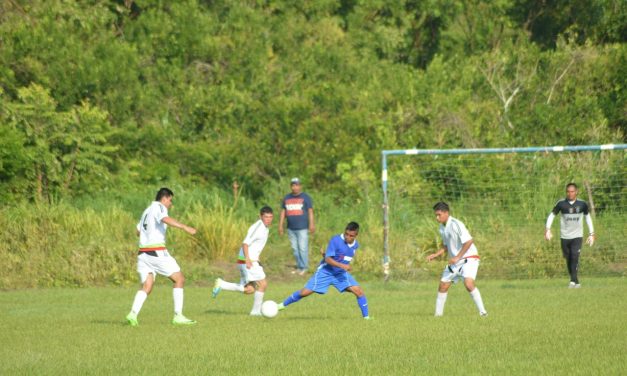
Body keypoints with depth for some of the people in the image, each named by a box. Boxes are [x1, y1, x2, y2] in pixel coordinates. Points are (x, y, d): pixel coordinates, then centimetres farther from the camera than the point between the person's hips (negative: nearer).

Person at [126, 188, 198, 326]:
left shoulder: (147, 210, 22)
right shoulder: (159, 207, -4)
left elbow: (138, 231, 34)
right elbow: (166, 219, -27)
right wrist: (185, 227, -37)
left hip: (143, 252, 8)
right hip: (157, 251, -8)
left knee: (147, 286, 2)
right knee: (179, 279, 1)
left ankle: (133, 314, -20)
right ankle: (178, 316, -4)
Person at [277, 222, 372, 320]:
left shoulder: (355, 245, -3)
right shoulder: (336, 240, -23)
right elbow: (327, 259, -27)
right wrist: (342, 265, -36)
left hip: (341, 273, 4)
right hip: (325, 271, -4)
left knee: (359, 291, -11)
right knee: (305, 292, -6)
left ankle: (366, 316, 2)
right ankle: (283, 305, 14)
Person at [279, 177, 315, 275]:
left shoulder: (305, 197, 2)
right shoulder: (287, 198, 14)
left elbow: (310, 211, -2)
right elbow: (283, 212, 16)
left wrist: (311, 224, -11)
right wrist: (280, 225, 12)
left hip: (302, 228, -5)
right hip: (291, 228, 5)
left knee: (303, 248, -9)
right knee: (295, 249, 6)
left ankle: (304, 267, -3)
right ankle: (299, 267, 13)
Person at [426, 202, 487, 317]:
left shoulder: (456, 224, -19)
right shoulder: (442, 228, 7)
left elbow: (469, 241, -24)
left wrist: (457, 257, -23)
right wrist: (435, 255, 7)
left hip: (469, 259, -9)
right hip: (455, 261, 9)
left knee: (468, 284, -27)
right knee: (443, 285, 7)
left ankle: (482, 311, -19)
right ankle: (438, 314, 20)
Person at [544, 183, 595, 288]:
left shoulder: (582, 204, 0)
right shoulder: (561, 204, -2)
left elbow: (588, 217, 15)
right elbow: (551, 215, 6)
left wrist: (591, 234, 14)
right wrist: (547, 229, -8)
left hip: (577, 236, -1)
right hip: (565, 236, 1)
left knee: (575, 257, -19)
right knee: (568, 259, 6)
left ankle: (573, 281, -23)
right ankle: (576, 282, 21)